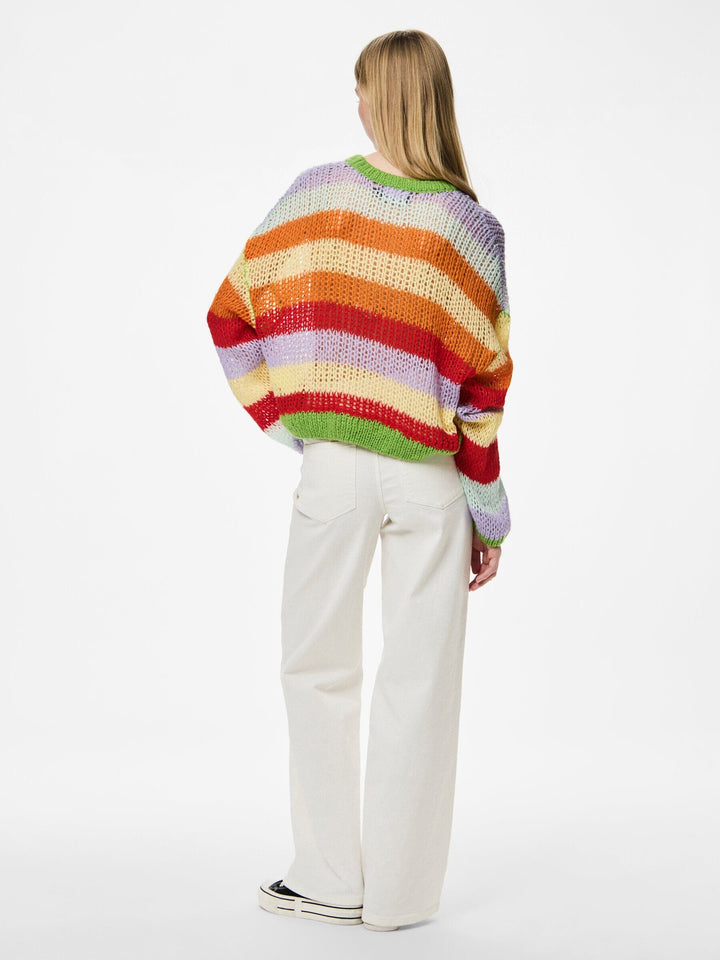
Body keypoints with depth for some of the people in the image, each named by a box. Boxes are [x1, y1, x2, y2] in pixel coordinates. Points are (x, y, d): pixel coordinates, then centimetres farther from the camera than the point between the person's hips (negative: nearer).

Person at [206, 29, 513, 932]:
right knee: (417, 683, 8)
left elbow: (232, 314, 1)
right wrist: (490, 516, 2)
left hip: (333, 472, 1)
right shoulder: (470, 227, -7)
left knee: (319, 669, 14)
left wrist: (286, 421, 8)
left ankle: (331, 880, 19)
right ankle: (399, 892, 16)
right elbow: (484, 383, -6)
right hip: (430, 479, 0)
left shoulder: (315, 194, -3)